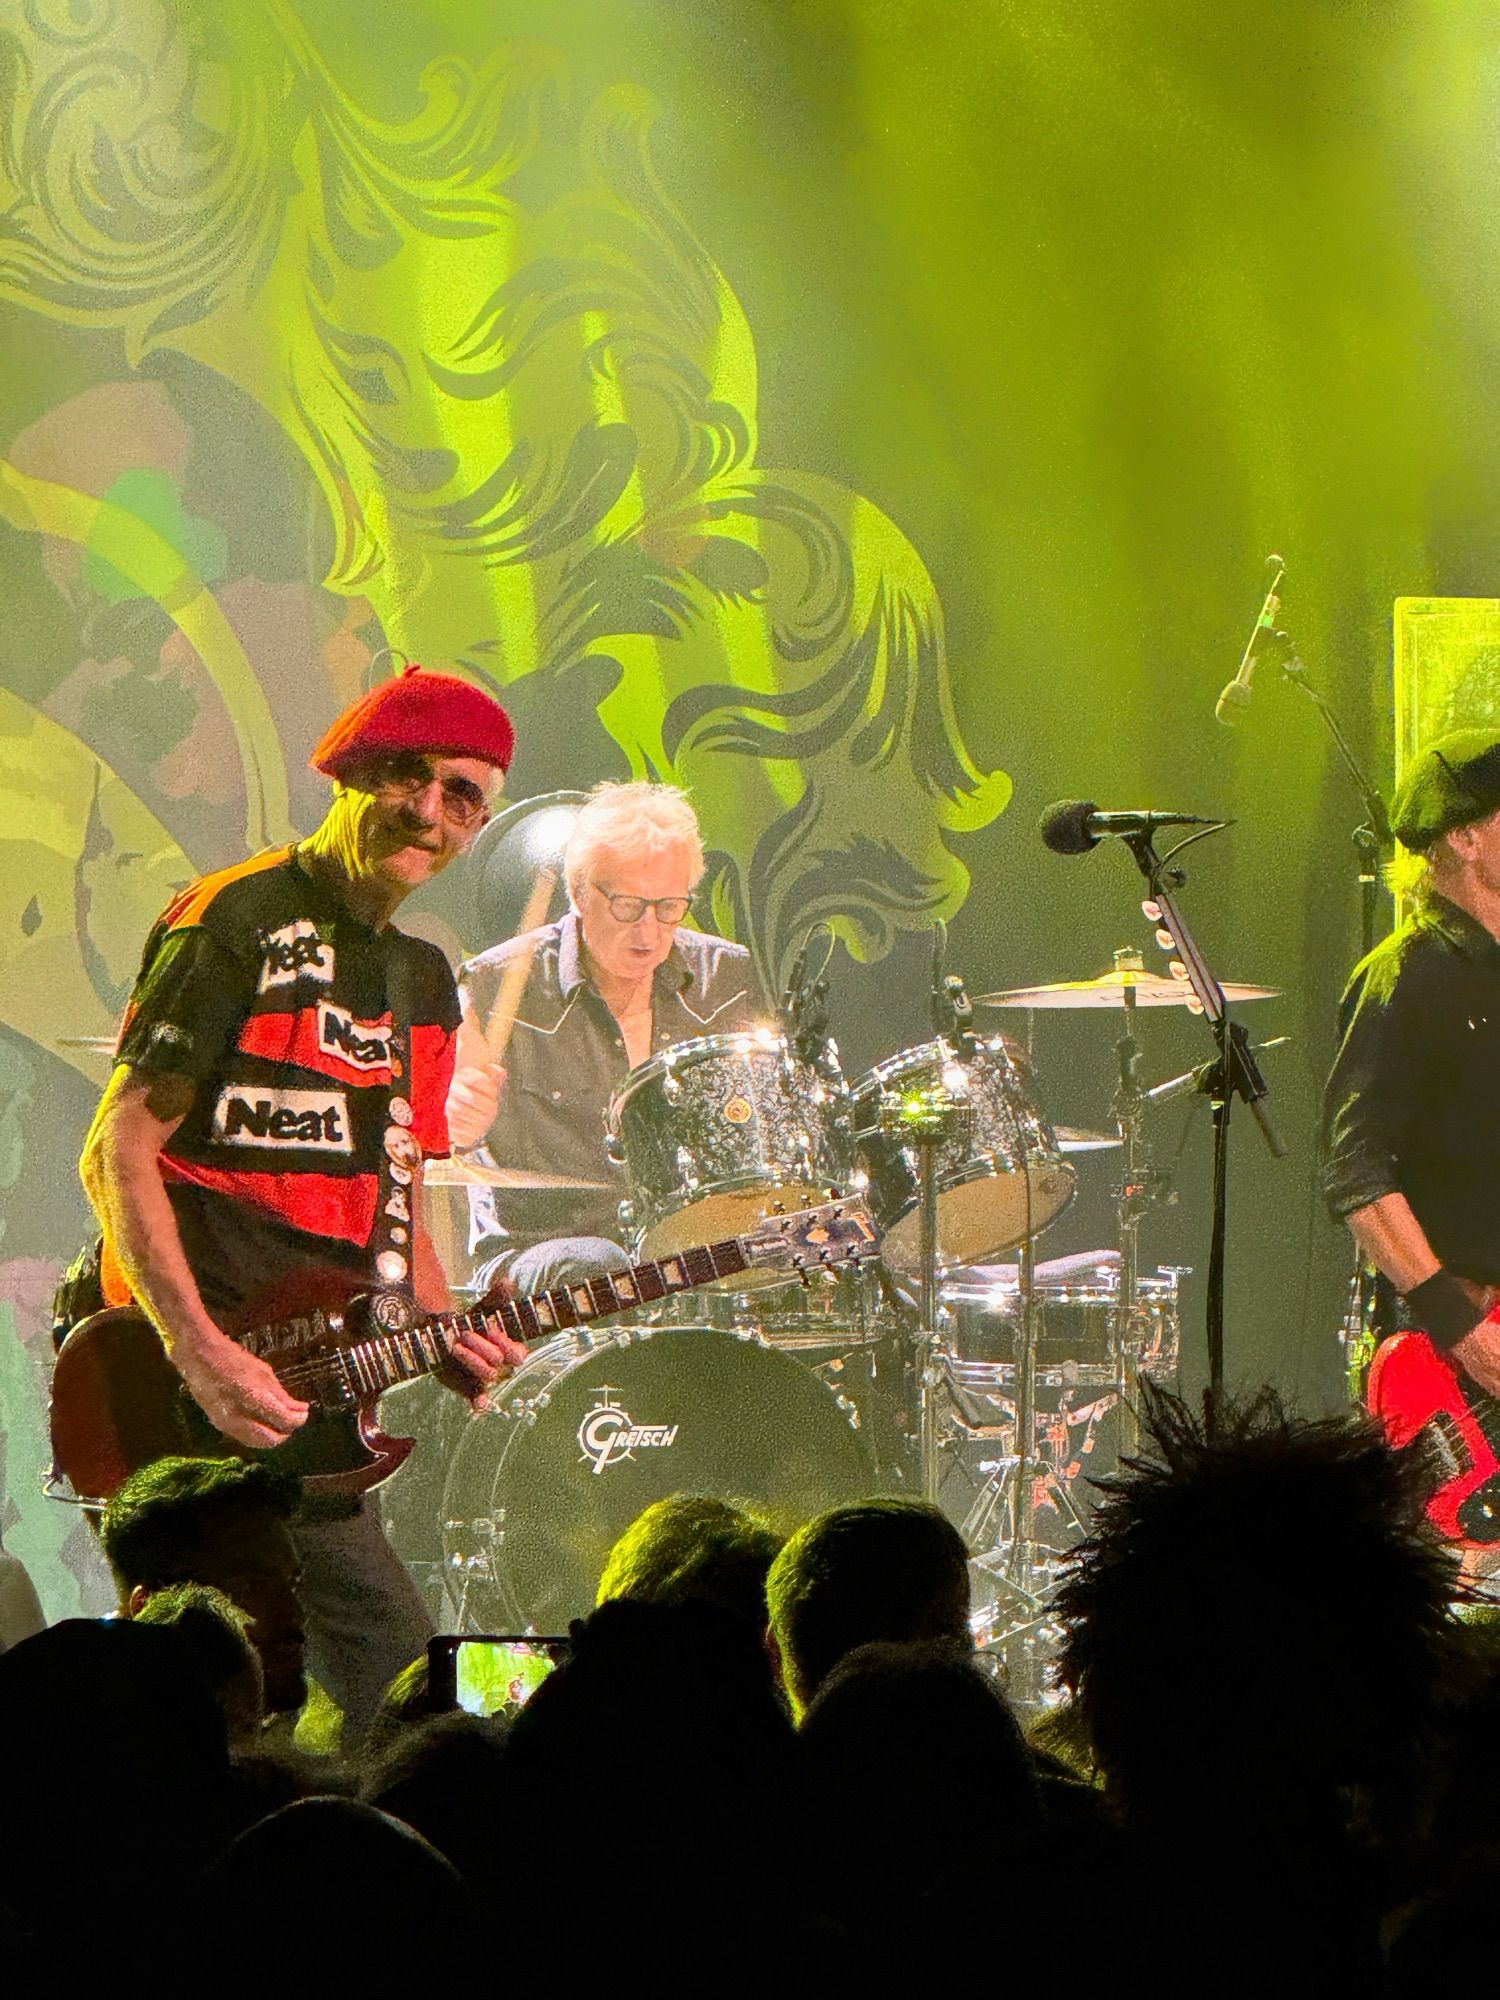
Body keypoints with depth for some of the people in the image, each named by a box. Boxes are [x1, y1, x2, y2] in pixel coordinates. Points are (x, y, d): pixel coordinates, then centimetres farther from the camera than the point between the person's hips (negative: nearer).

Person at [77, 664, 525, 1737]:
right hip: (197, 1377, -8)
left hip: (315, 1394, 8)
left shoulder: (422, 982, 19)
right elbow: (119, 1149, -12)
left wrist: (447, 1336, 2)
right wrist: (198, 1354, -21)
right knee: (400, 1691, -14)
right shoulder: (239, 922, -6)